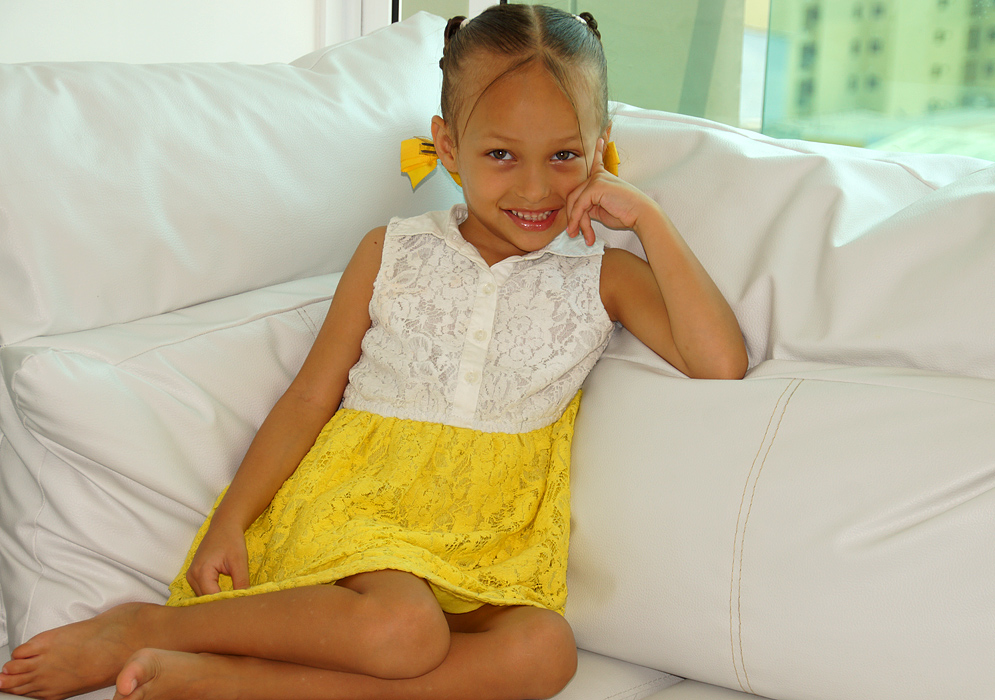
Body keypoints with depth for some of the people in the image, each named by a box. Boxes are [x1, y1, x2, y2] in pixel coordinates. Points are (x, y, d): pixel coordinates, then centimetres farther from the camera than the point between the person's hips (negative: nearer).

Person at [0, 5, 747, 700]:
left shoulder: (601, 279, 6)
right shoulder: (393, 254, 6)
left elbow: (721, 364, -7)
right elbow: (311, 396, 6)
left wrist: (646, 217, -6)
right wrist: (230, 522, -3)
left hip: (488, 548, 2)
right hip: (359, 500, -2)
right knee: (400, 630, -35)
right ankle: (149, 627, -17)